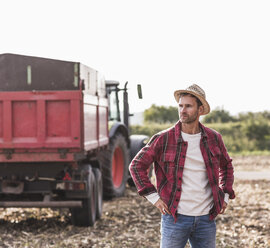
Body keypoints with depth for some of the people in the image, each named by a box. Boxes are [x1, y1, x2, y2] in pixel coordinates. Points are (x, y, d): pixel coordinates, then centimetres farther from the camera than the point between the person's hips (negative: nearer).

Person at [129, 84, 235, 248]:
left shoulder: (214, 138, 5)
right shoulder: (163, 139, -6)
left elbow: (226, 165, 22)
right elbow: (137, 165, 0)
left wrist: (225, 195, 11)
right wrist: (154, 197, -6)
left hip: (206, 218, 3)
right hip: (175, 217, -3)